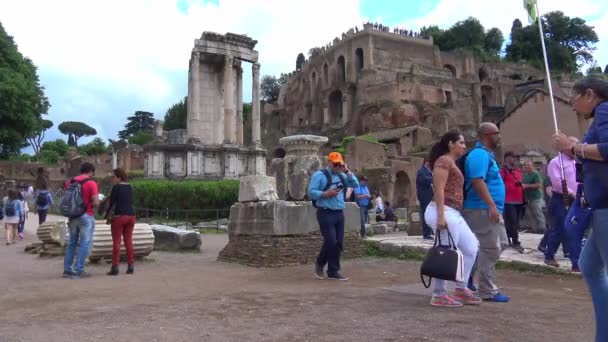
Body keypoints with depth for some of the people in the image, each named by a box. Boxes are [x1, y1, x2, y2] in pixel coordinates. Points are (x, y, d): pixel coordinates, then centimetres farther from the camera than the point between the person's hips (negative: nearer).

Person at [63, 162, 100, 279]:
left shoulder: (69, 182, 8)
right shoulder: (91, 183, -11)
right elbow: (96, 203, -16)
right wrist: (93, 203, 4)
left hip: (72, 216, 6)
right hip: (86, 216, -6)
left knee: (72, 242, 17)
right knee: (84, 243, 0)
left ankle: (67, 269, 20)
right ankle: (78, 271, -1)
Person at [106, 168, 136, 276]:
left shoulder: (116, 187, -7)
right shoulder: (130, 187, 11)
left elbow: (111, 202, -5)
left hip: (119, 216, -6)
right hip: (131, 216, 6)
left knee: (116, 242, -1)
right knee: (128, 241, 9)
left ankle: (115, 268, -1)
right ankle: (131, 267, 9)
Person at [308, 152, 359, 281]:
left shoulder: (341, 176, 15)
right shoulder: (319, 175, -4)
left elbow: (356, 185, 9)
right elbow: (311, 192, -11)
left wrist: (347, 171, 1)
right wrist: (326, 194, -20)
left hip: (339, 213, 7)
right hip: (326, 214, -6)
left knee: (338, 243, 5)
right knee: (330, 241, -10)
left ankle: (333, 271, 16)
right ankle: (320, 264, 16)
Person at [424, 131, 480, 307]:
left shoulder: (453, 164, 24)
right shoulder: (443, 161, -7)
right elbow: (439, 190, -17)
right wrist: (441, 216, -23)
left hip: (454, 213, 11)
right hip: (444, 212, -11)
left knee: (471, 248, 14)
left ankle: (461, 289, 22)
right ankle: (439, 295, 5)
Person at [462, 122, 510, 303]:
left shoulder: (487, 154, 19)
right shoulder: (480, 154, -14)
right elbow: (477, 181, -26)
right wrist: (491, 205, -30)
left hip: (490, 210, 11)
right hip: (483, 209, -11)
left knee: (500, 243, 17)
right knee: (491, 249, -5)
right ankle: (487, 291, 5)